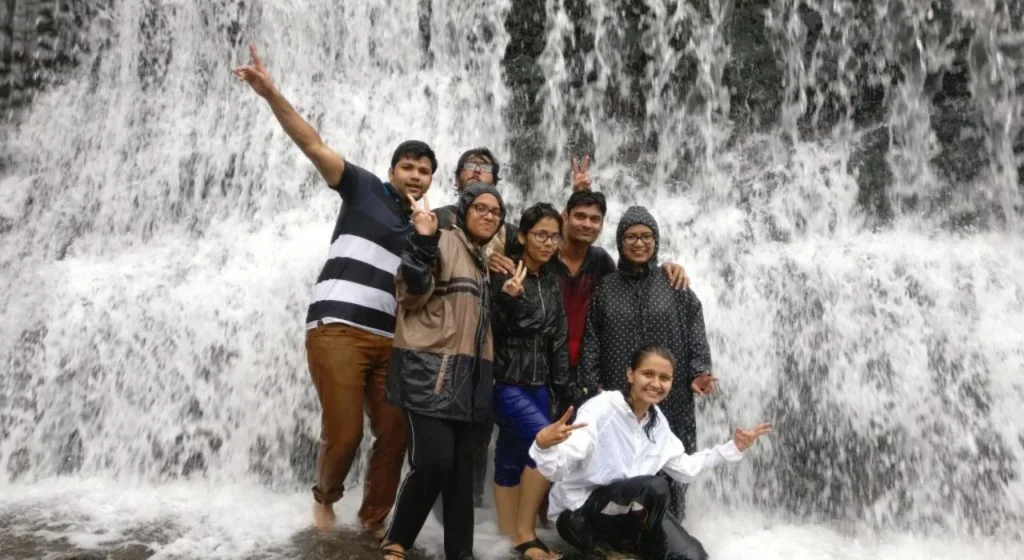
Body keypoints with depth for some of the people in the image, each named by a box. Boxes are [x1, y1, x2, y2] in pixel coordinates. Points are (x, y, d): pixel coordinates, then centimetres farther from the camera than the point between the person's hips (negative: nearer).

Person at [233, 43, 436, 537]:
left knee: (394, 433, 2)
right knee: (344, 432, -6)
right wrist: (271, 94, -16)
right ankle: (324, 496, 27)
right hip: (336, 328, -4)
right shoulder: (363, 188, 7)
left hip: (389, 340, 5)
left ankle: (374, 521, 23)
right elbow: (313, 145, -4)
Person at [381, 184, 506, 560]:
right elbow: (411, 293, -17)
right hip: (429, 368, -8)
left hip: (467, 374, 8)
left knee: (461, 466, 8)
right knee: (434, 461, -16)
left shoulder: (485, 261, 21)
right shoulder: (445, 241, -4)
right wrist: (423, 241, -27)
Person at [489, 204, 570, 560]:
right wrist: (509, 300, -29)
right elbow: (489, 330, -15)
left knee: (513, 459, 10)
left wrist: (561, 386, 14)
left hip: (537, 384, 6)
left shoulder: (552, 284, 11)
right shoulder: (504, 276, -9)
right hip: (505, 382, -6)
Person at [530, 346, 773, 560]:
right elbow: (557, 469, -31)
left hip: (629, 512, 7)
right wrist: (543, 446, -53)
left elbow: (685, 468, 13)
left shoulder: (657, 420, 0)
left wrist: (733, 448, 7)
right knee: (655, 486, -32)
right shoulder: (600, 409, -23)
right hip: (578, 514, -7)